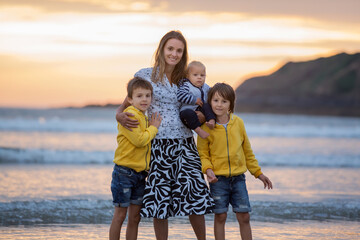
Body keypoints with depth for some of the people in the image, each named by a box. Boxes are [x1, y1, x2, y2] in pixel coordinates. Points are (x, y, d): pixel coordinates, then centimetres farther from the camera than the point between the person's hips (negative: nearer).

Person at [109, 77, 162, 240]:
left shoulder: (145, 118, 14)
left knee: (135, 217, 11)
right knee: (120, 215, -2)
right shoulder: (130, 115, -14)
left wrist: (152, 126, 5)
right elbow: (139, 140, -21)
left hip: (140, 173, 8)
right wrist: (154, 128, -8)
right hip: (124, 171, -8)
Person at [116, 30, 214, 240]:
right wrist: (120, 115, -14)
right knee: (160, 199, 0)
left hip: (185, 144, 2)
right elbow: (126, 105, 8)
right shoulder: (145, 76, 2)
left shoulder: (185, 80, 11)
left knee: (196, 194, -7)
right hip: (158, 145, -2)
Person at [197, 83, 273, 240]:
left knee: (244, 216, 2)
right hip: (218, 179, -2)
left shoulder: (238, 123, 4)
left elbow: (247, 151, 14)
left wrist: (258, 173, 17)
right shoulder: (206, 126, -5)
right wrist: (207, 169, -20)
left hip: (238, 177, 2)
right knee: (220, 216, 2)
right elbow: (202, 153, -1)